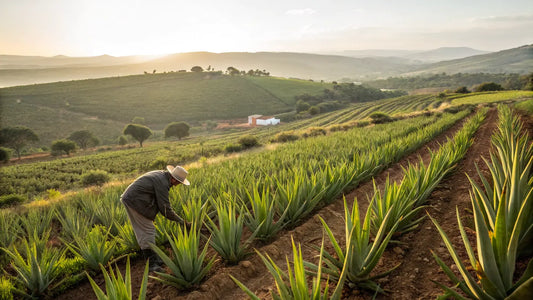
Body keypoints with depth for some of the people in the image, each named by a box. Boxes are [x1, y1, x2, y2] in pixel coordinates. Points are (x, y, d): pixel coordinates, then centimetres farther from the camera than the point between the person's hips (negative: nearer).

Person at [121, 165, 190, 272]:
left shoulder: (162, 174, 8)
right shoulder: (163, 183, -21)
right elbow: (165, 208, -18)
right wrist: (181, 221, -10)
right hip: (135, 201, -10)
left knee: (142, 231, 14)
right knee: (148, 230, -8)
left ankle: (152, 259, 22)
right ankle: (152, 263, -5)